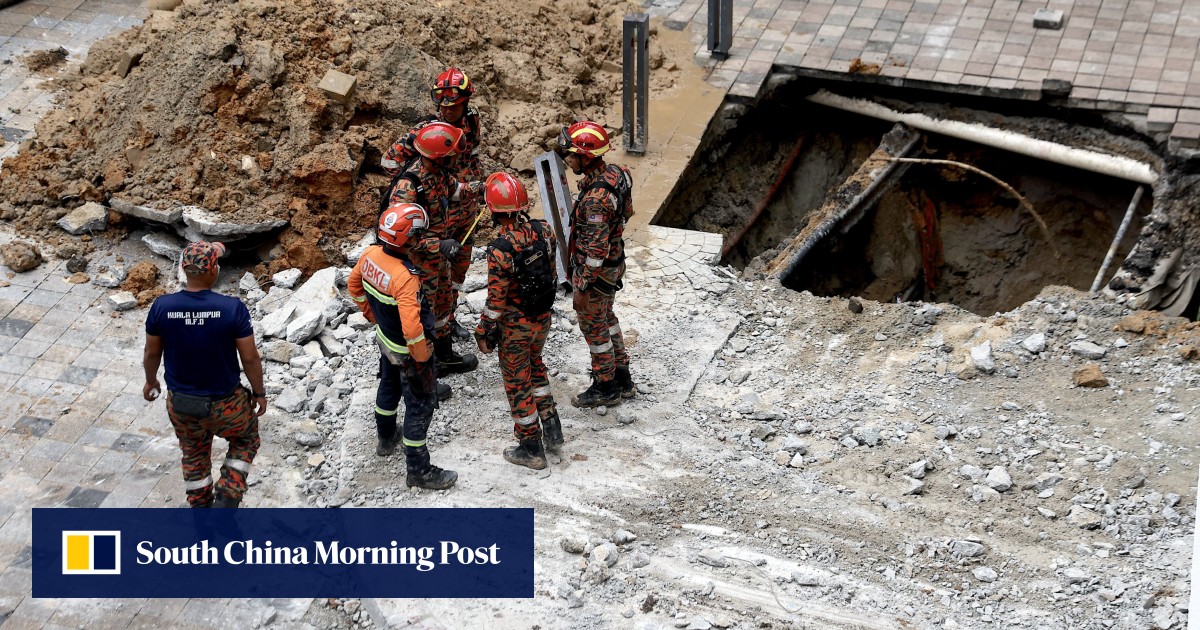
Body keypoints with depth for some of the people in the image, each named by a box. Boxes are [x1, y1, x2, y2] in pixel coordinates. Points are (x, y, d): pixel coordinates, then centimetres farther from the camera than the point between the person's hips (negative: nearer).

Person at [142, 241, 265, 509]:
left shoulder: (162, 307, -15)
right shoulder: (232, 308, -23)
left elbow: (152, 353, -1)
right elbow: (250, 358, -14)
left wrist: (150, 381, 20)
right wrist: (259, 393, 3)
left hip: (180, 404, 2)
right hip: (225, 405, -2)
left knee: (194, 454, 29)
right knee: (245, 439, 28)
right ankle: (227, 498, 15)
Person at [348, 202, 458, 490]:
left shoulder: (372, 255, -13)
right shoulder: (405, 277, -37)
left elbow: (353, 283, 7)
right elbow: (412, 328, -39)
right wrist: (422, 358, -22)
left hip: (385, 339, 8)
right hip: (407, 352, -8)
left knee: (389, 387, 31)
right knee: (420, 406, 7)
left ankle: (386, 439, 55)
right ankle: (418, 470, 18)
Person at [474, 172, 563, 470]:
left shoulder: (500, 250, -30)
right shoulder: (543, 231, -13)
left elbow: (496, 300, -22)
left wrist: (485, 333, -8)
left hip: (515, 325, -6)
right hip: (543, 317, 6)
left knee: (517, 382, 12)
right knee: (535, 366, 30)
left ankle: (531, 447, 22)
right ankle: (551, 426, 34)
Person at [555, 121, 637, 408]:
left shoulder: (596, 197, -32)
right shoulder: (613, 174, -4)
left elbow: (596, 249, -30)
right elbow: (626, 211, 13)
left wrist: (582, 287, -22)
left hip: (595, 271, -9)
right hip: (614, 264, 9)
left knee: (594, 327, 9)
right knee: (606, 318, 24)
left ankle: (605, 388, 25)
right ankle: (622, 379, 37)